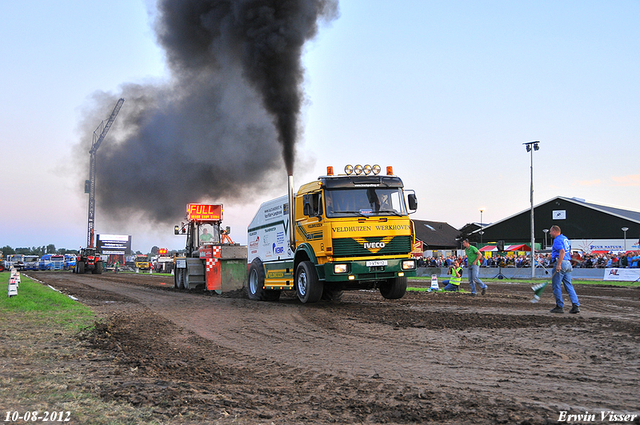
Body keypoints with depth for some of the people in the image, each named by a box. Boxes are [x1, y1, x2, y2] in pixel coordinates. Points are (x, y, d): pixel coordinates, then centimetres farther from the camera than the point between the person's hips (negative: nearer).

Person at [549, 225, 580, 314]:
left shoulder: (557, 240, -10)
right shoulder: (565, 238, 20)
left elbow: (562, 251, -24)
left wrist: (558, 265, -28)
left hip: (561, 263, -9)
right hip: (568, 264, 9)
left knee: (556, 285, -1)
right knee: (569, 285, 8)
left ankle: (560, 306, 1)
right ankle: (576, 305, 0)